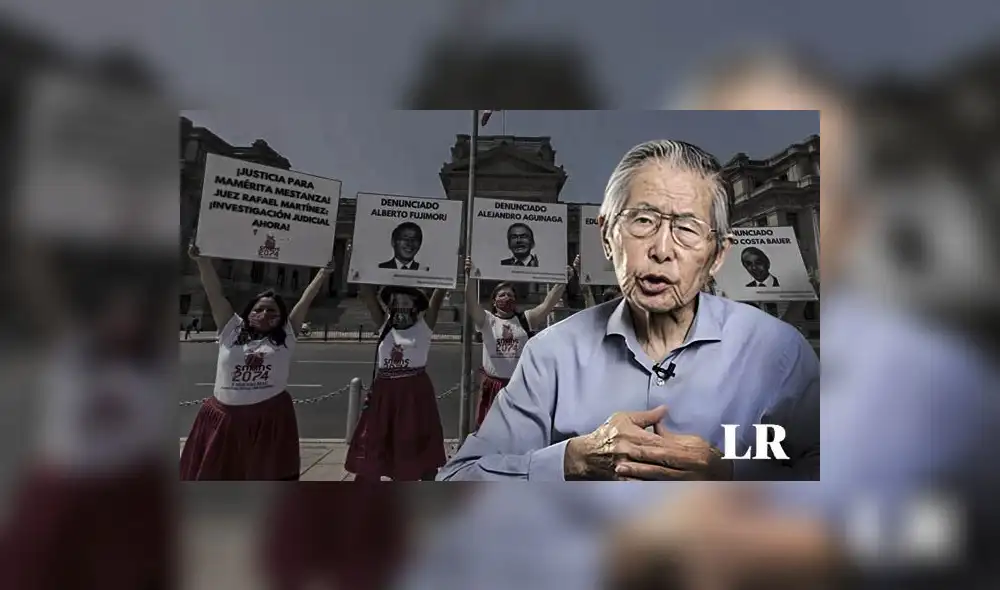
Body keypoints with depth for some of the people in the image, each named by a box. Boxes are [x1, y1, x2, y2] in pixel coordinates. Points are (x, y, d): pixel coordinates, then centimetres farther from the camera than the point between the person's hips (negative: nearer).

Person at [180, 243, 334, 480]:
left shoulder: (286, 335, 4)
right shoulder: (231, 329, 6)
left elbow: (306, 300, 3)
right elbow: (214, 293, 2)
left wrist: (324, 272, 2)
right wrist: (202, 259, -4)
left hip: (270, 420, -1)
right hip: (224, 418, 1)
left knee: (270, 475, 7)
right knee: (214, 473, 14)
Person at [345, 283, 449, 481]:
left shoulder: (424, 325, 0)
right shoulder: (384, 324, 8)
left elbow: (439, 294, -8)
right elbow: (366, 293, 3)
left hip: (416, 393, -3)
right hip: (384, 392, 3)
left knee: (423, 452, 8)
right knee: (371, 451, 10)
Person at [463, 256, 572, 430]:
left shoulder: (526, 319, 2)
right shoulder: (487, 320, -2)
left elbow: (547, 304, -10)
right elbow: (471, 302, -17)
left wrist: (562, 281, -22)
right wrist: (469, 275, -31)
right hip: (493, 386, -1)